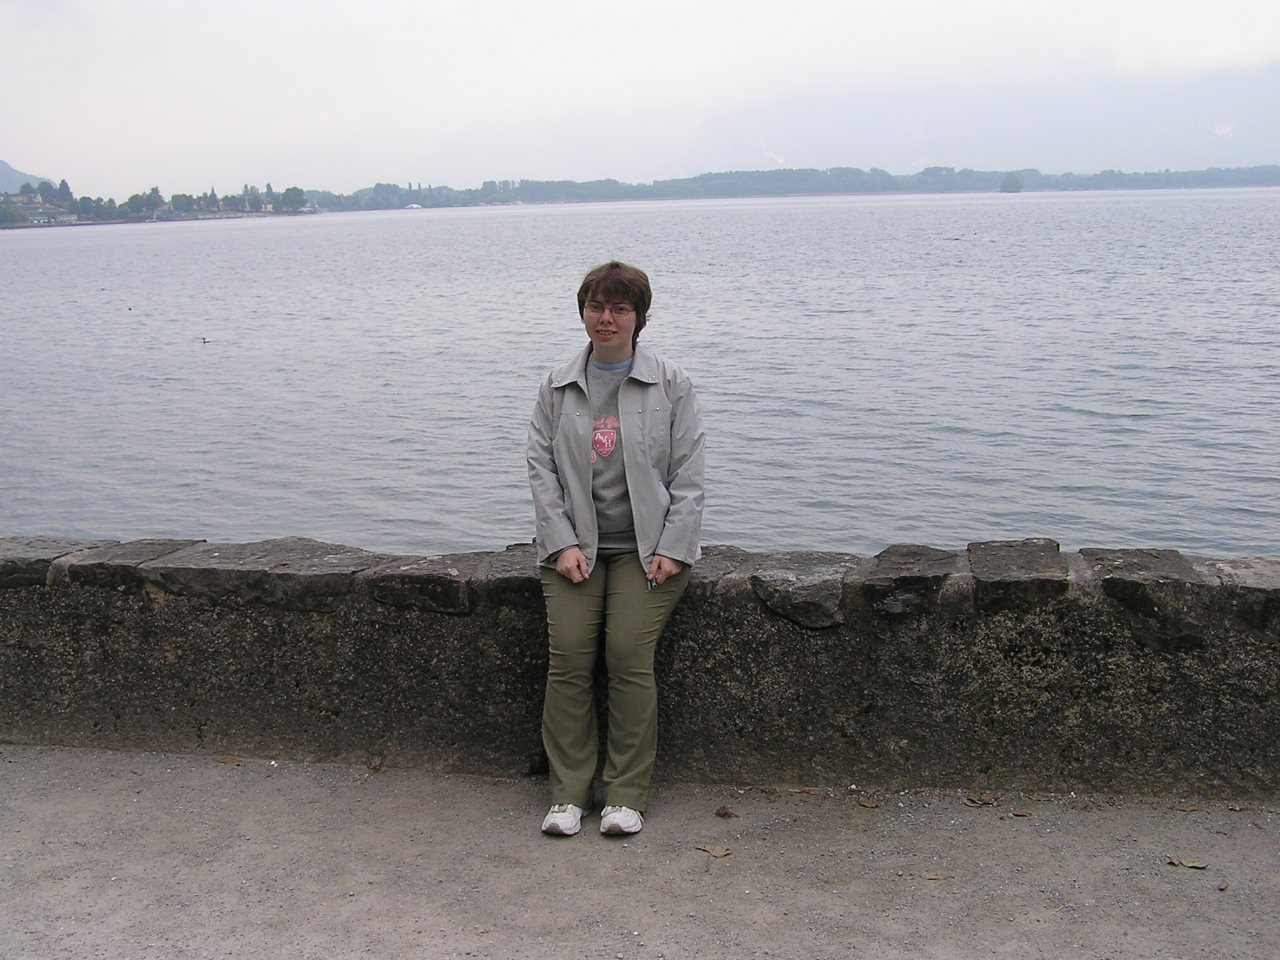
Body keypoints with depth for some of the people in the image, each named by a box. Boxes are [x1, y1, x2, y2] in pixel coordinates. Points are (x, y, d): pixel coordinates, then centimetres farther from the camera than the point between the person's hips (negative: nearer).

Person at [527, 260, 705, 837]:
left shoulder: (670, 384, 5)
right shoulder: (558, 388, 12)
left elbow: (688, 474, 2)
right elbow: (541, 466, 7)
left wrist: (672, 550, -8)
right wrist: (563, 543, -6)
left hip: (648, 546, -2)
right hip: (576, 545, 2)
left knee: (629, 654, -17)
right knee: (569, 655, -14)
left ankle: (626, 797, -4)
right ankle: (568, 794, -2)